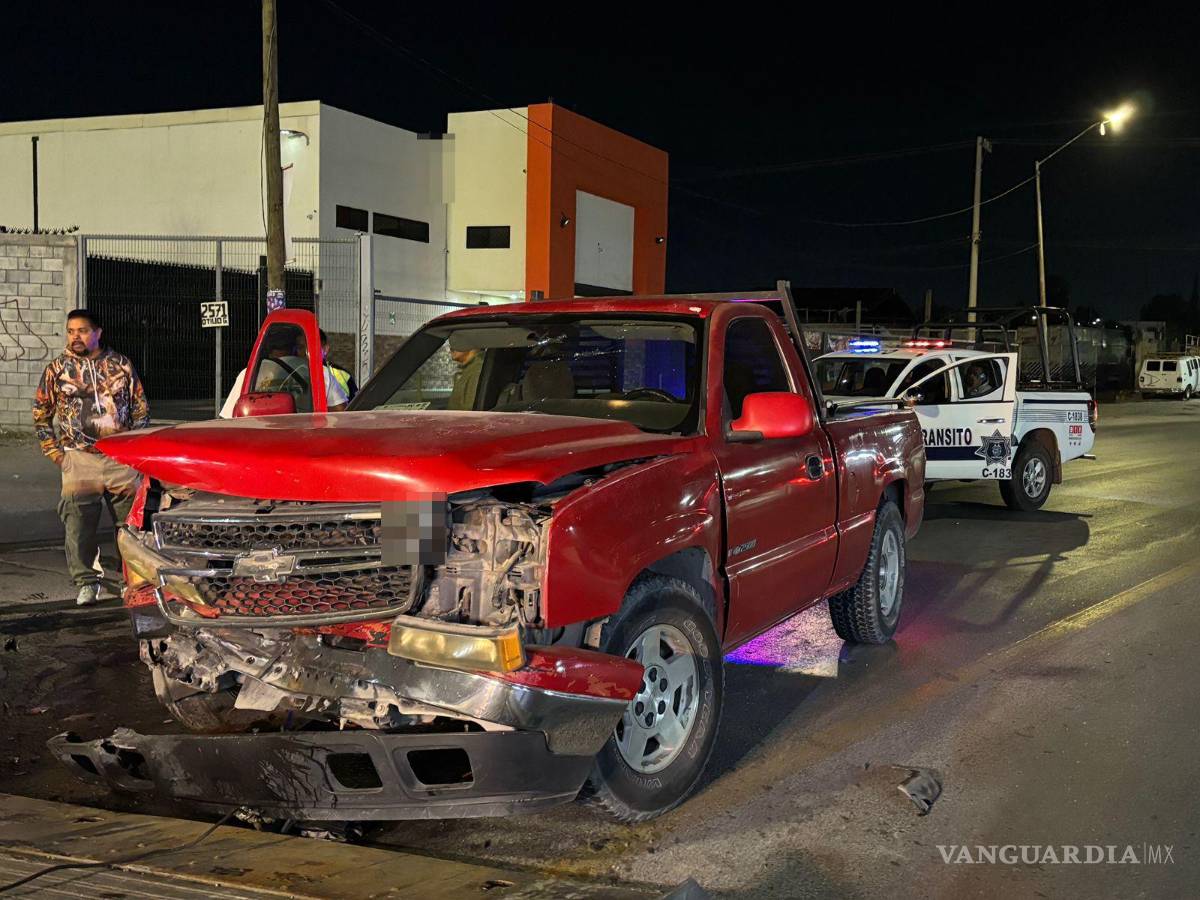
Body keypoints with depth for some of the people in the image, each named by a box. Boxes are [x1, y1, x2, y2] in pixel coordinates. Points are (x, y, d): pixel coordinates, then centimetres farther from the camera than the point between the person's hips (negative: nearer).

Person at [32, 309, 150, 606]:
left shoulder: (121, 365, 7)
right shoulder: (57, 369, 5)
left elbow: (141, 409, 12)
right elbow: (41, 415, 10)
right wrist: (55, 452, 3)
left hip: (122, 458, 1)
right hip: (79, 459, -1)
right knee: (79, 523, -3)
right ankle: (86, 582, 8)